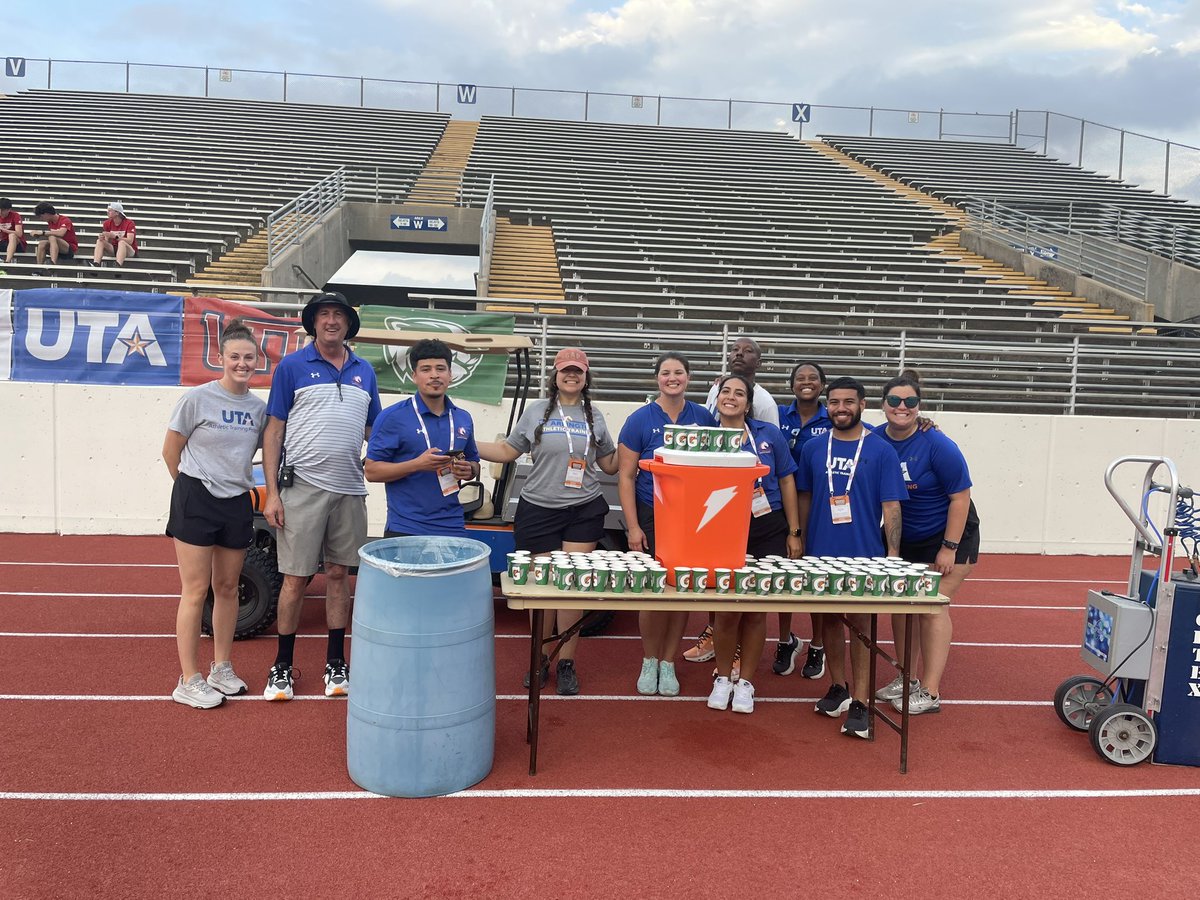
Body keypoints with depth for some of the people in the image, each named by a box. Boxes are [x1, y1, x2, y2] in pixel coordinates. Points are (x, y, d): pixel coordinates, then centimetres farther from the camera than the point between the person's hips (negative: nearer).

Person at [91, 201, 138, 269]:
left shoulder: (129, 223, -12)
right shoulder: (107, 223, 3)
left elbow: (130, 241, -24)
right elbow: (106, 241, 1)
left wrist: (114, 236, -35)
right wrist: (102, 238, -23)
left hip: (130, 251, -5)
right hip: (114, 249, 5)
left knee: (122, 242, -34)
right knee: (100, 241, -17)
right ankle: (95, 265, -38)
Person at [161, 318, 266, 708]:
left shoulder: (259, 408, 4)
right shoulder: (198, 398, -10)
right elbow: (171, 452, -2)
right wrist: (194, 485, 6)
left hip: (237, 503, 5)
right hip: (196, 501, -5)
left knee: (227, 588, 13)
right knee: (196, 590, -1)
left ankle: (221, 669, 27)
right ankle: (189, 681, 8)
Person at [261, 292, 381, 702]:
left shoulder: (364, 372, 11)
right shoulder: (292, 366, 0)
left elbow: (373, 433, 17)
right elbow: (274, 432, -2)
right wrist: (272, 494, -8)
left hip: (350, 490, 4)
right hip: (303, 487, -3)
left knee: (339, 575, 11)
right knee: (295, 579, 1)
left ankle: (335, 664, 21)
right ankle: (282, 667, 15)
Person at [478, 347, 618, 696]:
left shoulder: (595, 417, 10)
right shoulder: (536, 411, 5)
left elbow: (610, 465, 14)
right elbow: (507, 451, 7)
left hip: (584, 511, 1)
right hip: (539, 511, -1)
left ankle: (566, 664, 11)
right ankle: (539, 659, 20)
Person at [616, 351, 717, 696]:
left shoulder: (704, 418, 3)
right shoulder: (640, 419, -4)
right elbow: (626, 476, -4)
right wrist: (633, 527, -9)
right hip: (651, 516, -2)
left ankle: (668, 664, 23)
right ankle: (649, 662, 22)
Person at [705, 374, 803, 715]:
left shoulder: (769, 434, -1)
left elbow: (786, 482, 4)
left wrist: (794, 533, 2)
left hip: (768, 533, 1)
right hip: (725, 534, 0)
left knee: (756, 609, 7)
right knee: (727, 609, 1)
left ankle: (745, 682, 23)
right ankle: (723, 678, 24)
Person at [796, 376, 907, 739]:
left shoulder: (881, 450, -3)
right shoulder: (813, 449, 6)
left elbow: (891, 506, -5)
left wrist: (893, 555, -11)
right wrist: (800, 544, 10)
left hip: (865, 555, -3)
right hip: (822, 553, 3)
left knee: (860, 622, 0)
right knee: (830, 619, 13)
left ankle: (859, 702, 5)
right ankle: (838, 688, 28)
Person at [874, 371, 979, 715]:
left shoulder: (938, 446, -20)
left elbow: (960, 497, -16)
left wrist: (949, 548, -17)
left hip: (947, 534, -5)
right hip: (902, 539, 5)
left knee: (932, 607, -6)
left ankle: (930, 692, 1)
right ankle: (905, 678, 23)